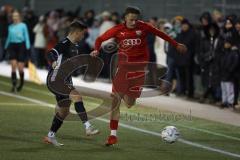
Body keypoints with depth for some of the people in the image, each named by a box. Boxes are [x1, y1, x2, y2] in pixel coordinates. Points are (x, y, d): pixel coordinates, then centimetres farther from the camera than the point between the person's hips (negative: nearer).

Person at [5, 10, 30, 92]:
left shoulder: (23, 25, -2)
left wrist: (27, 47, -7)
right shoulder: (10, 27, 8)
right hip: (12, 46, 3)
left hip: (21, 46, -3)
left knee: (20, 67, 1)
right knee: (13, 66, -9)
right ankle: (14, 85, -8)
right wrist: (6, 46, 18)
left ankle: (21, 83, 26)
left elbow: (26, 37, 0)